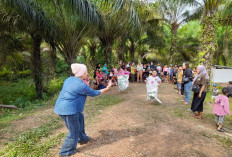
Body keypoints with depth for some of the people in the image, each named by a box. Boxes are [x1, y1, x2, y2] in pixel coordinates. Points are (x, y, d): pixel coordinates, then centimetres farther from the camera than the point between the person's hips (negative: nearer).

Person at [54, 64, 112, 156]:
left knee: (80, 119, 25)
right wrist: (107, 88, 3)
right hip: (68, 110, -9)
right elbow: (94, 93, -8)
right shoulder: (82, 85, -20)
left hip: (61, 106, 9)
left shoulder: (69, 79, 5)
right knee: (74, 130, 8)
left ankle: (82, 138, 42)